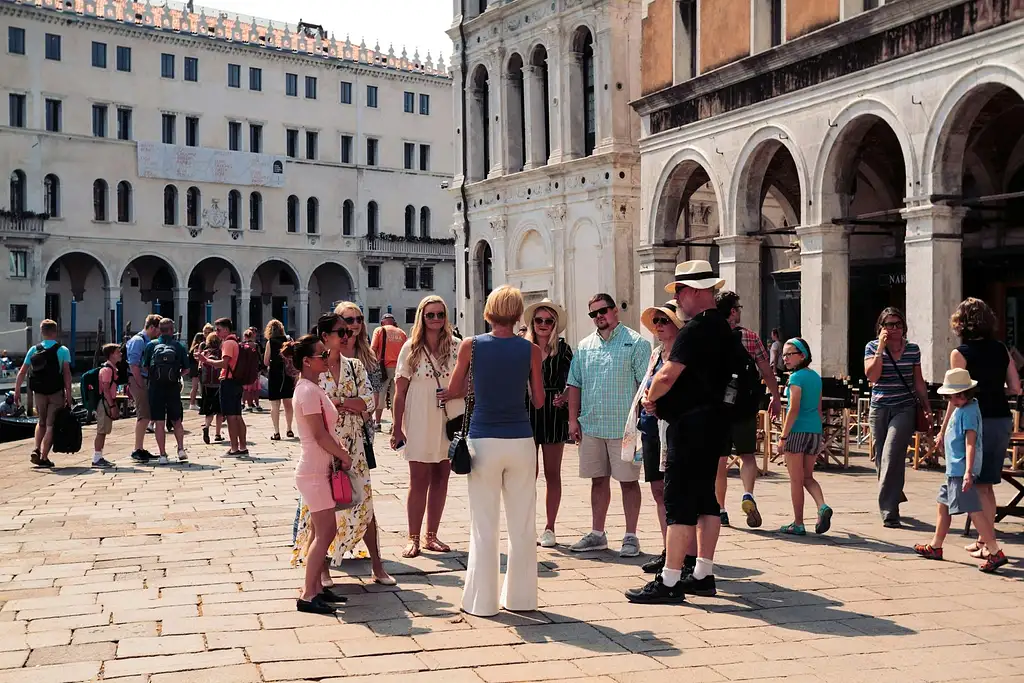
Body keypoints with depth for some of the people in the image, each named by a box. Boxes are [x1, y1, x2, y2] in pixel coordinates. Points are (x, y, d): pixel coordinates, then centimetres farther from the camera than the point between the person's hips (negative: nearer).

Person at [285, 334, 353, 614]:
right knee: (325, 532, -7)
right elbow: (320, 434, -19)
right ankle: (308, 596, -4)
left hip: (318, 468, 10)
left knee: (321, 532, 13)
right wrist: (344, 456, -8)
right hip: (314, 471, -10)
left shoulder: (312, 388, 13)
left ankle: (316, 587, 20)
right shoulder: (309, 391, -18)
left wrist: (339, 448, 4)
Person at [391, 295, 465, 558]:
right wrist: (397, 428, -2)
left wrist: (452, 393, -8)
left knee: (440, 479, 8)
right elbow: (401, 391, 0)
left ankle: (432, 535, 18)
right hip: (420, 423, -2)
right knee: (419, 481, 1)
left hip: (450, 421, 2)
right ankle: (413, 538, 8)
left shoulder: (457, 347, 3)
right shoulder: (411, 349, 0)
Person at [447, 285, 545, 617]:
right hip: (521, 441, 1)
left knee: (484, 526, 6)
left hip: (484, 440, -1)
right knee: (523, 525, 11)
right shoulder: (531, 350, -2)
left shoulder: (470, 346, -3)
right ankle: (520, 596, 18)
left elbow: (453, 391, 7)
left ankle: (482, 599, 12)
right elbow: (538, 401, 4)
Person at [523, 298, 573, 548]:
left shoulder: (562, 349, 3)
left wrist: (565, 396, -16)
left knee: (552, 473, 6)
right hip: (527, 415, 0)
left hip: (554, 415, 0)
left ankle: (549, 528, 14)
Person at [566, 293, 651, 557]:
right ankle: (597, 534, 22)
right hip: (591, 425, 5)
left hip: (623, 426, -5)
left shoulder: (635, 343, -3)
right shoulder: (584, 347, 12)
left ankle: (631, 537, 10)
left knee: (628, 481, 2)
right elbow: (575, 384, 15)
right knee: (598, 480, 12)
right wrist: (573, 419, 8)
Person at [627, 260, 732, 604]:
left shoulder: (696, 328, -17)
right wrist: (659, 399, 14)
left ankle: (670, 582, -6)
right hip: (713, 421, 10)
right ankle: (703, 574, 20)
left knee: (679, 503, -8)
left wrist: (650, 397, -2)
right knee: (705, 499, 13)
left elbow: (668, 375, -23)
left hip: (690, 425, -10)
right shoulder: (722, 328, 15)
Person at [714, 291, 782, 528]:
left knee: (719, 460, 11)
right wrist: (776, 398, 12)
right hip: (745, 408, -1)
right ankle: (748, 495, -13)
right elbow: (767, 372, -1)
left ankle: (720, 510, 15)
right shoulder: (750, 338, -4)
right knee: (747, 455, 12)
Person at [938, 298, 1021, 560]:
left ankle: (987, 544, 1)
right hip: (1003, 420, 6)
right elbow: (1015, 388, 6)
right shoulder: (1001, 349, 6)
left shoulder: (960, 353, -8)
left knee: (979, 485, 2)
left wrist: (943, 431, -4)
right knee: (986, 484, 16)